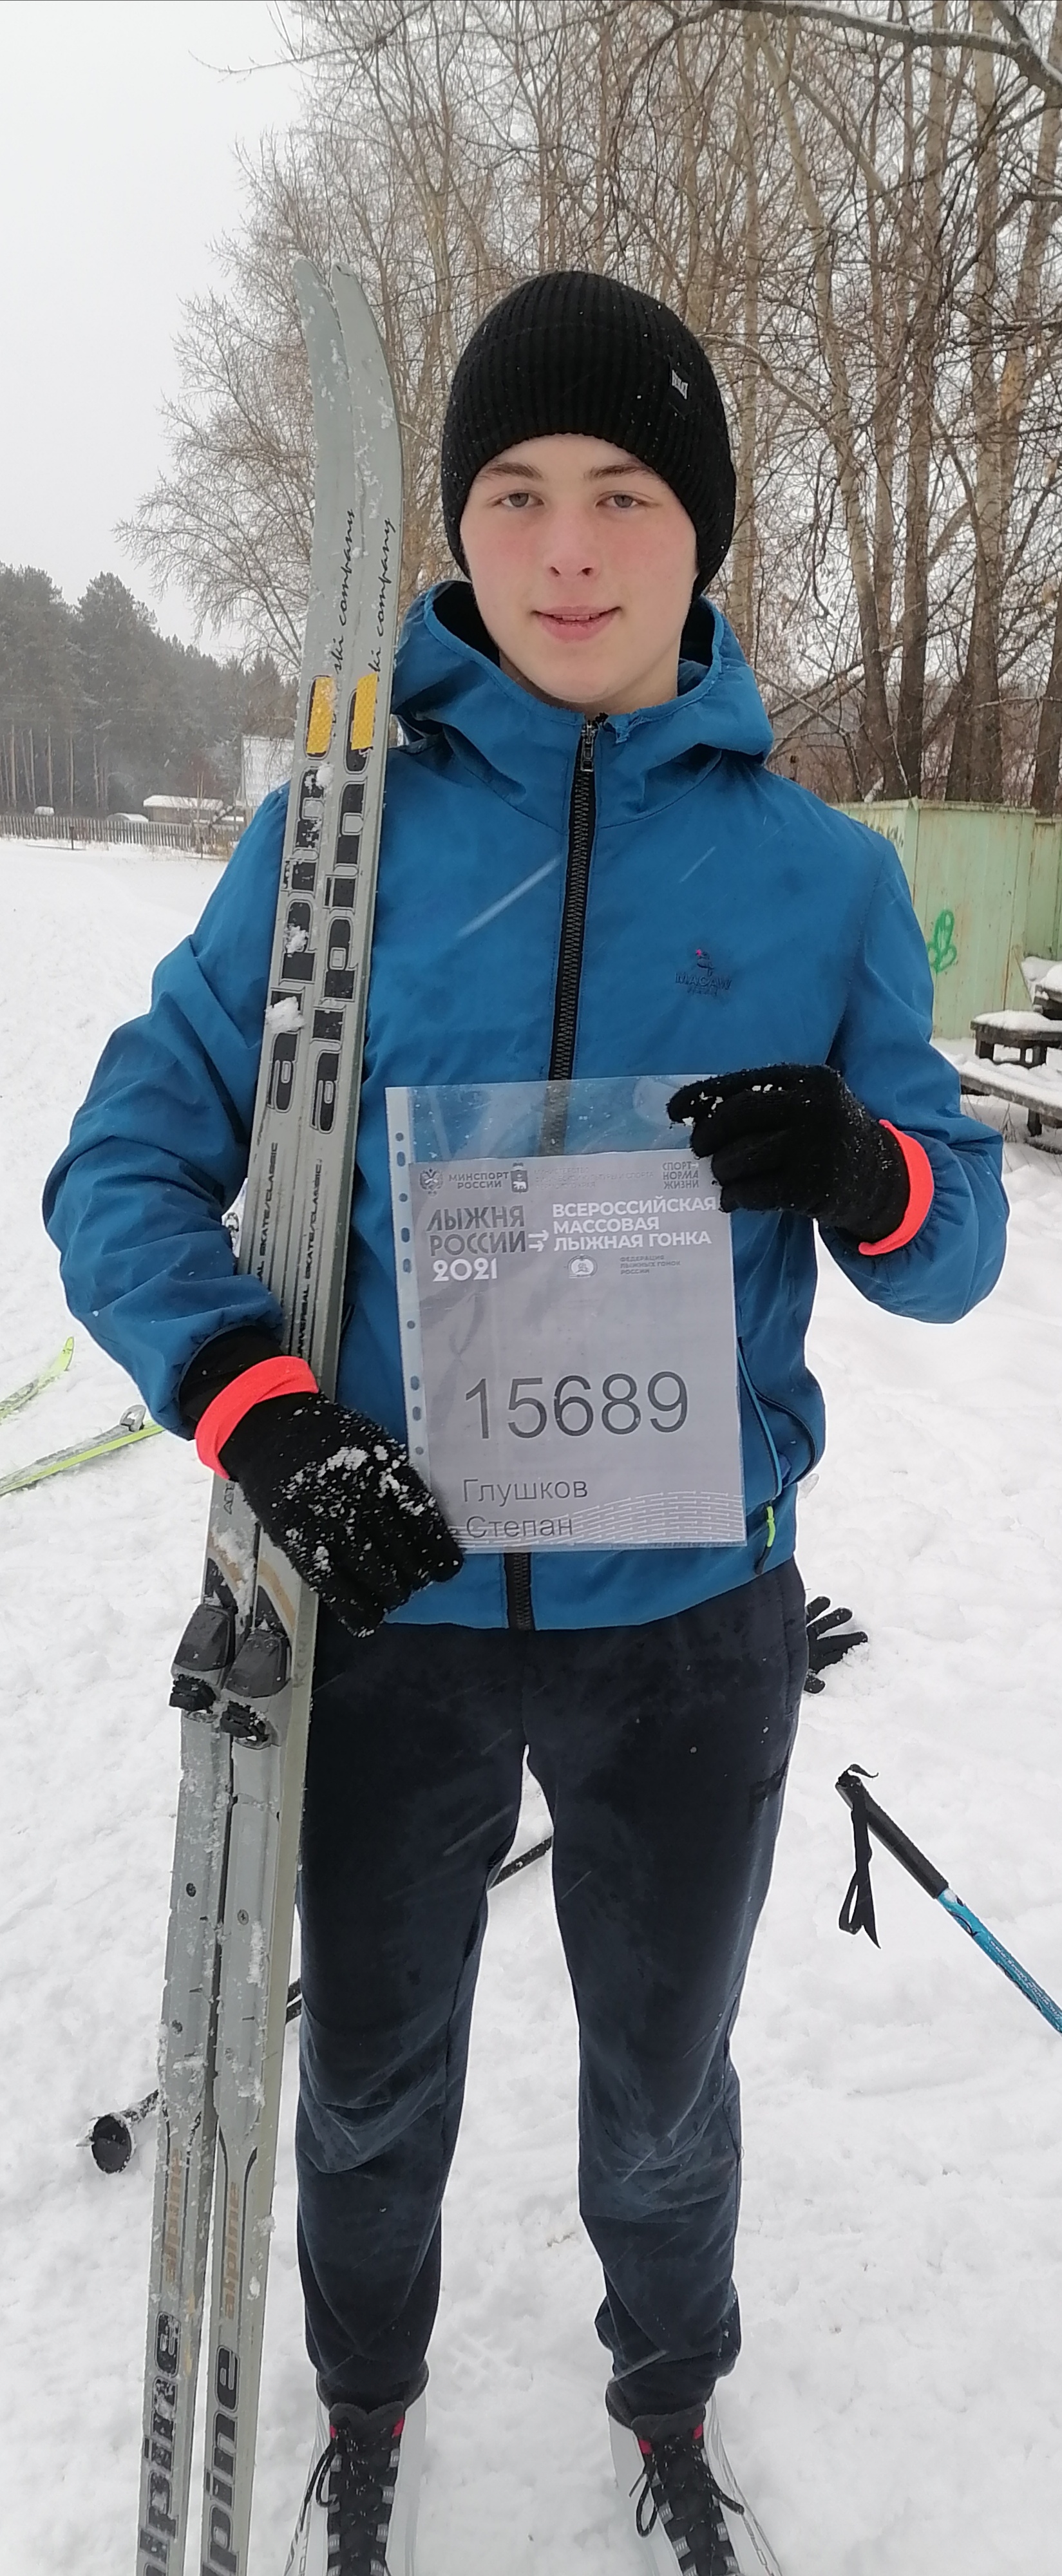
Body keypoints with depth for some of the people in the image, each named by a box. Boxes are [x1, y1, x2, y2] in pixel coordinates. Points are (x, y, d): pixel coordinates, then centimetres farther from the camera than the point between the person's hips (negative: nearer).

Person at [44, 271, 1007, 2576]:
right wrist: (260, 1408, -24)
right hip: (387, 1606, 0)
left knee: (664, 2080, 22)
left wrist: (866, 1170, -24)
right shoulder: (337, 829, -5)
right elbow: (128, 1170, -5)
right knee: (372, 2080, 21)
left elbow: (955, 1251, 0)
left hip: (689, 1618, 1)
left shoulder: (821, 868, -3)